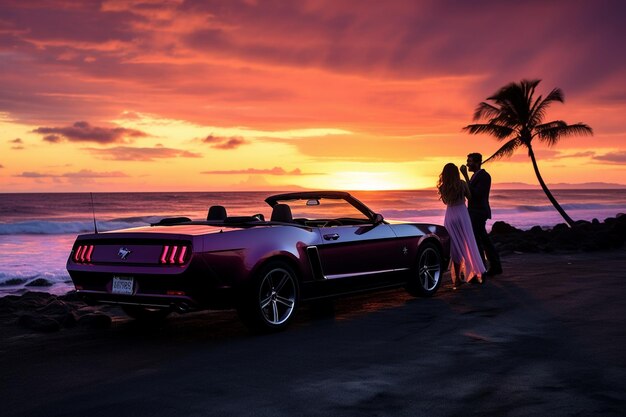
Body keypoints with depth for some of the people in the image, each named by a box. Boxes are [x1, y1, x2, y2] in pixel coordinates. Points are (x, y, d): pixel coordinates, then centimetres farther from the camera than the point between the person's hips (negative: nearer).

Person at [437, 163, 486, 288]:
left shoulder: (442, 187, -2)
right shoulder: (462, 184, -7)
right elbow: (470, 198, 5)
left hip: (450, 216, 2)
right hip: (462, 214, -2)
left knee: (454, 246, 7)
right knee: (468, 244, 5)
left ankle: (457, 277, 7)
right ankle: (475, 272, -3)